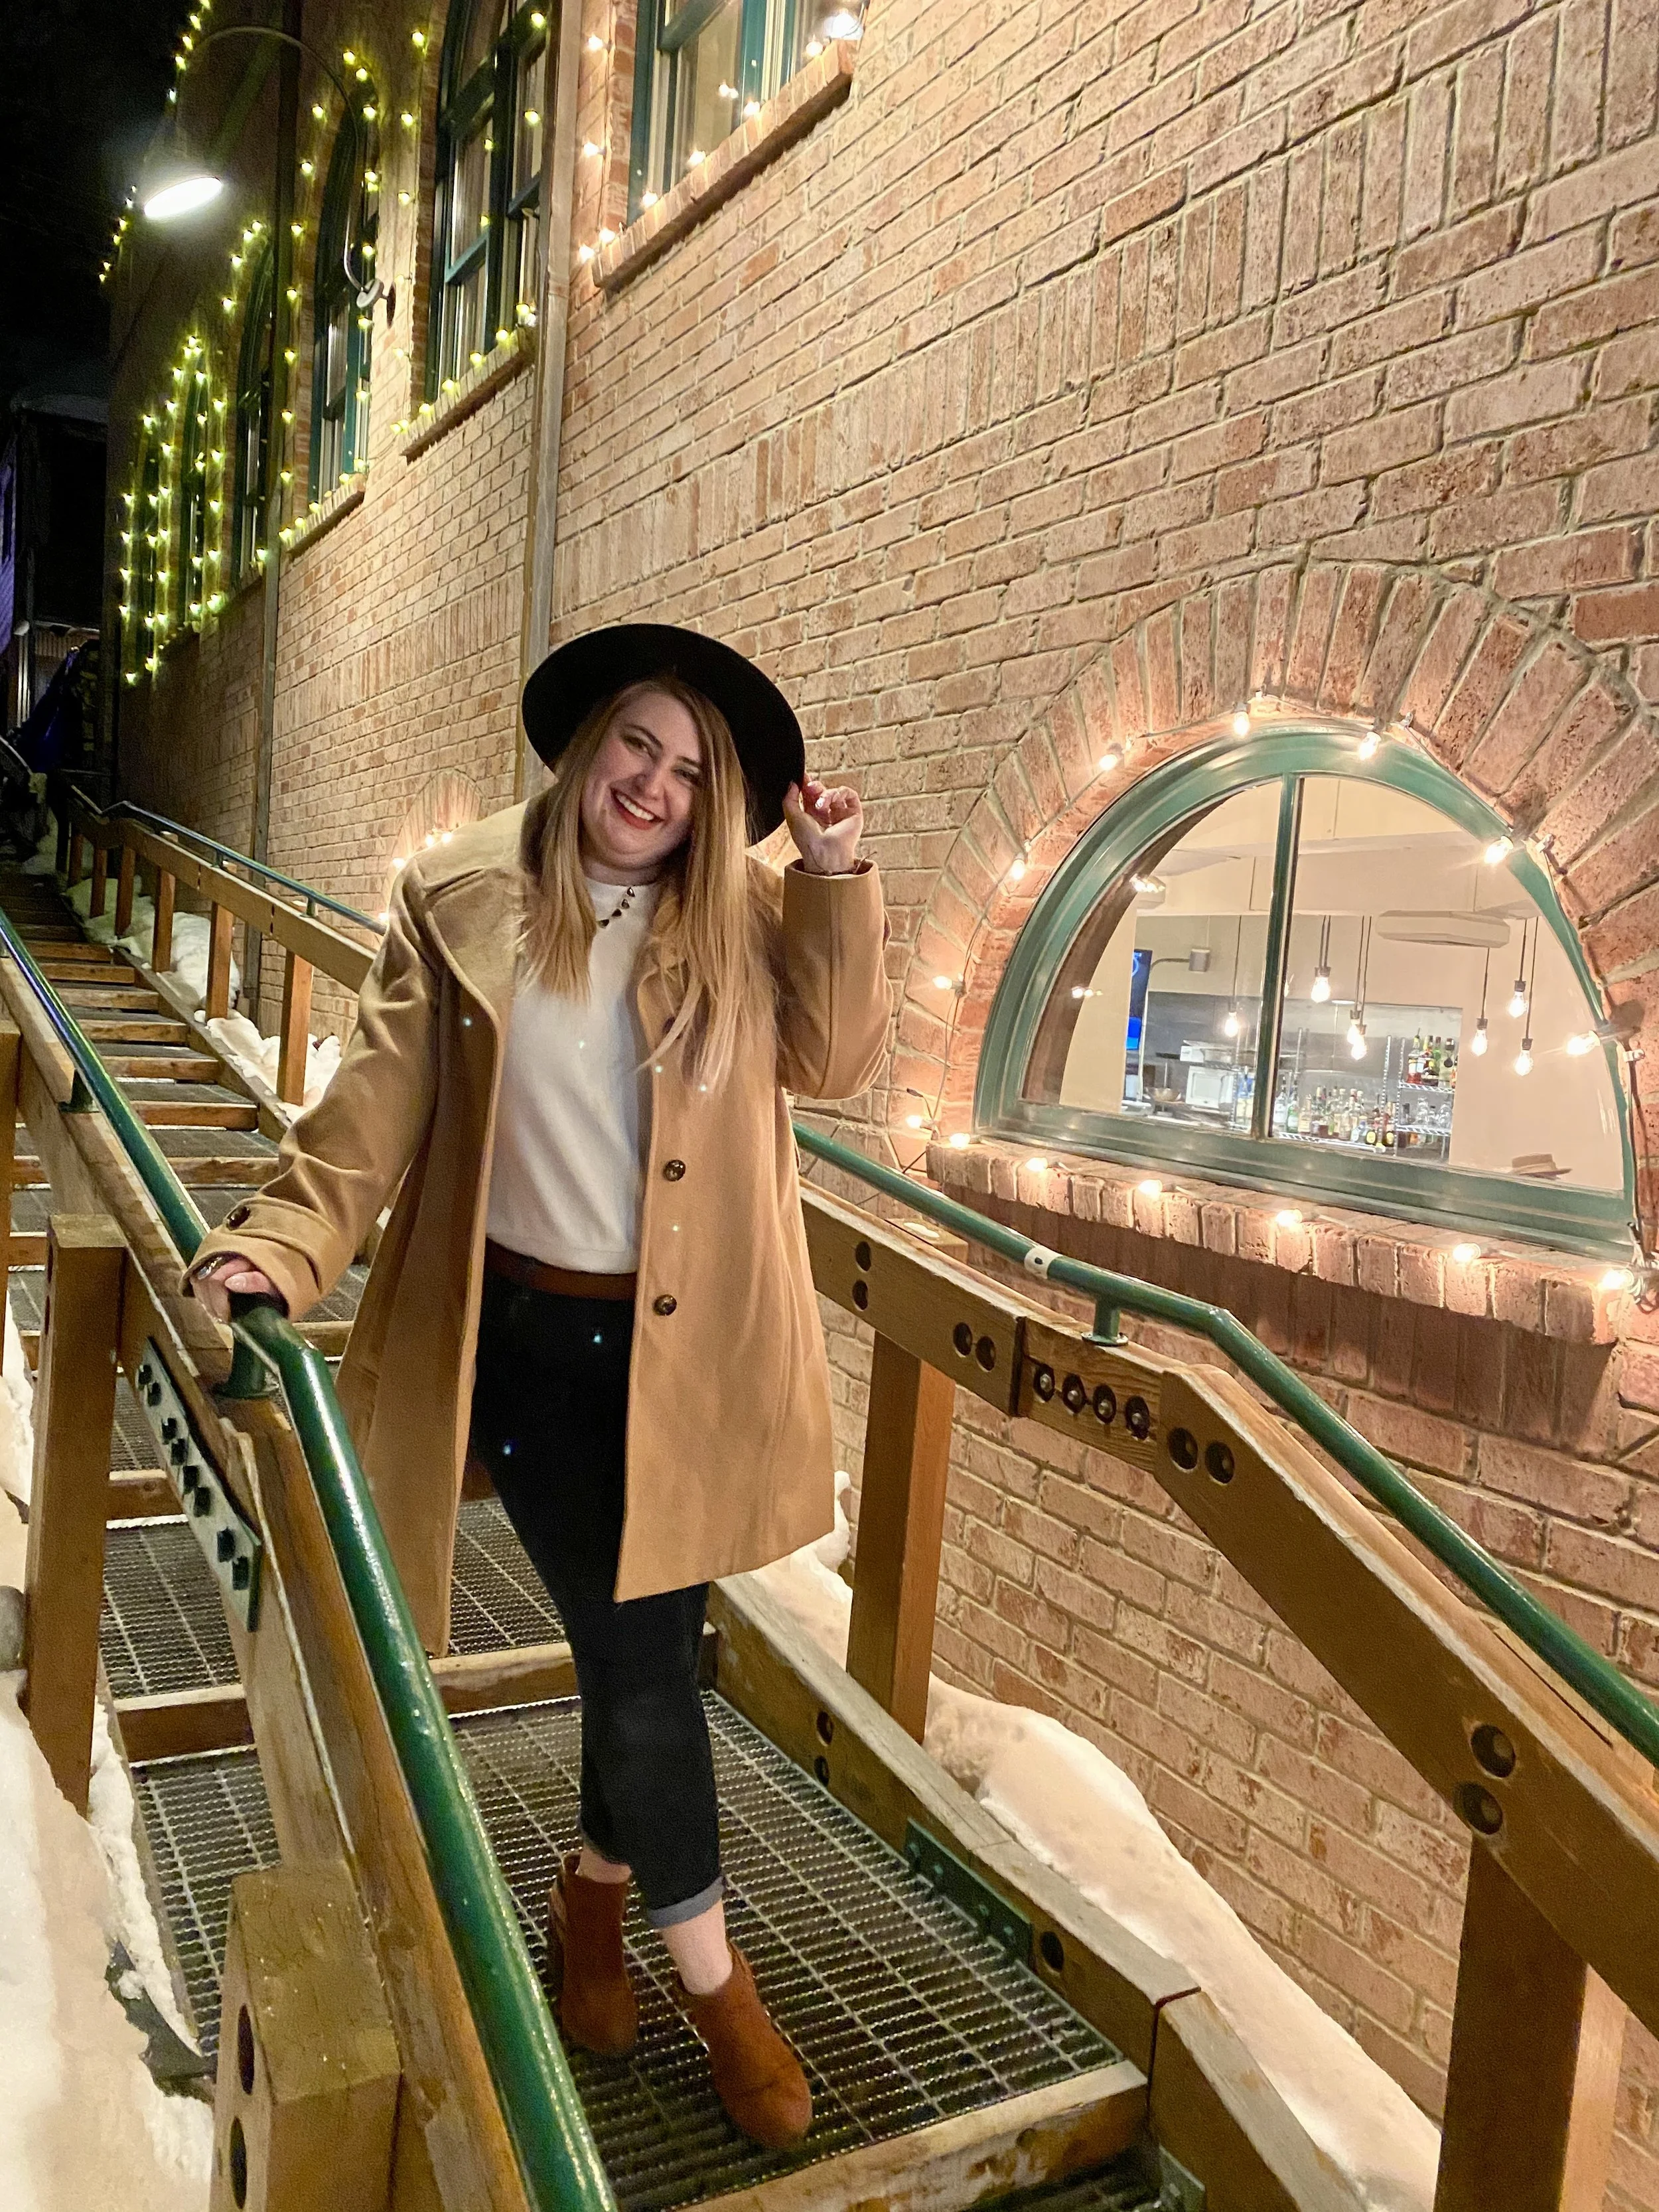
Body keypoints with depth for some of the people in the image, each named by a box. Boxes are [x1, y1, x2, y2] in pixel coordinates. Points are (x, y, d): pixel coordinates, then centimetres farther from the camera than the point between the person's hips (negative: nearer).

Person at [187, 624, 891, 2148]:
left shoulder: (743, 915, 3)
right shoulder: (457, 901, -2)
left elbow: (834, 1062, -4)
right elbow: (380, 1104, -6)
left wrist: (837, 880, -12)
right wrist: (281, 1245, -19)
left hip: (688, 1350, 2)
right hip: (529, 1340, -2)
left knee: (648, 1640, 14)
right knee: (638, 1651, 3)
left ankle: (598, 1885, 45)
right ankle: (711, 1976, 26)